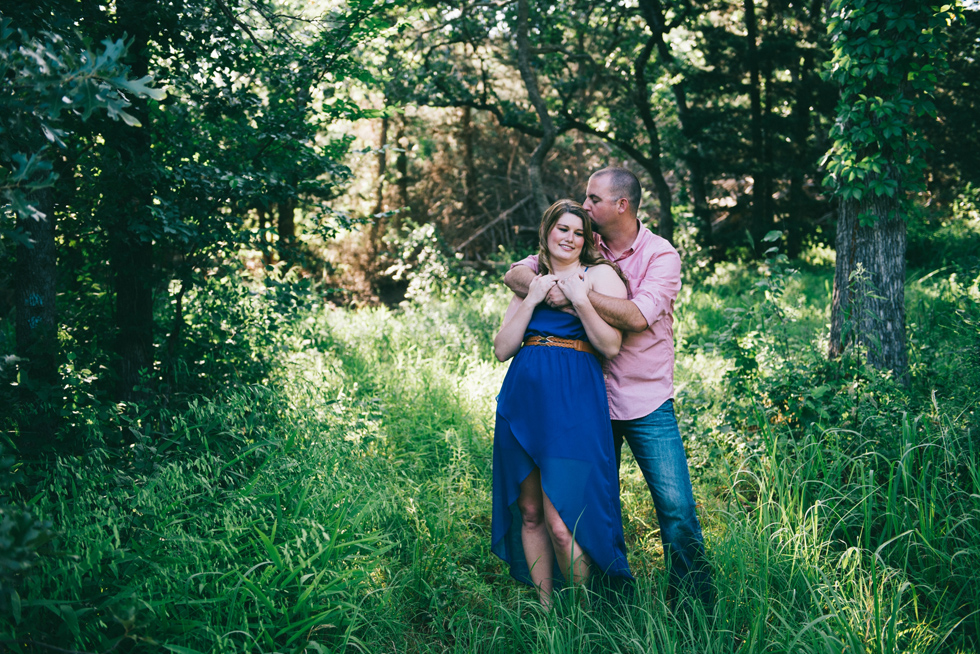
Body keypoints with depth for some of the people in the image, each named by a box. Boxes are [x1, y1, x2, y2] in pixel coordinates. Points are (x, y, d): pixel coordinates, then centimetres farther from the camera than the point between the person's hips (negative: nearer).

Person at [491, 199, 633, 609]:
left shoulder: (599, 274, 6)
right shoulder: (530, 280, 19)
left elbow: (612, 346, -5)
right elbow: (501, 350, 8)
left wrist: (579, 299, -12)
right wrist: (532, 299, -1)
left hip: (573, 400, -5)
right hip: (523, 399, 5)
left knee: (561, 521, -8)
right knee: (529, 512, 8)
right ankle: (544, 607, 23)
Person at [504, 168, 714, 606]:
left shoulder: (661, 255, -5)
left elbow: (637, 316, -21)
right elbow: (515, 274, 3)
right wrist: (548, 289, -18)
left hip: (647, 401, -4)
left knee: (676, 507, -6)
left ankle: (696, 607, 9)